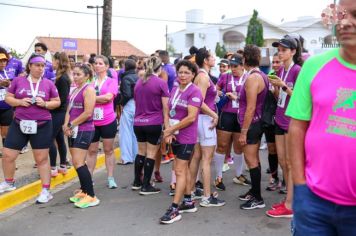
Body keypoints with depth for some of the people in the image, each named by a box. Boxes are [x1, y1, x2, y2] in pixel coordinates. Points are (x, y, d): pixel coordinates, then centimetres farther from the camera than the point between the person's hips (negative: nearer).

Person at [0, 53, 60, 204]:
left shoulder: (49, 84, 2)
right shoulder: (18, 81, 3)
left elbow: (57, 102, 6)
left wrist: (45, 104, -13)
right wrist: (20, 102, -12)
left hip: (42, 126, -2)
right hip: (19, 124, 2)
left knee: (41, 159, 4)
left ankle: (46, 191, 13)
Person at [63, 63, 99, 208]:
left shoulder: (89, 89, -10)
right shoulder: (74, 90, 16)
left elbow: (88, 113, -19)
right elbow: (69, 110, 14)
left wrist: (71, 125, -10)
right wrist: (66, 125, -4)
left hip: (84, 130, -8)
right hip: (73, 131, 8)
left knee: (78, 163, -13)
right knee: (77, 162, 12)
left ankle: (91, 197, -8)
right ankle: (83, 191, 23)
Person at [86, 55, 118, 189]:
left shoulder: (112, 81, 0)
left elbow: (109, 97, -15)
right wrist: (102, 99, -12)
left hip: (108, 121, -2)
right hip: (92, 121, 3)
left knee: (108, 150, 8)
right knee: (91, 151, 10)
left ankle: (111, 179, 16)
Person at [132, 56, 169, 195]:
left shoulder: (139, 82, 9)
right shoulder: (161, 83, -8)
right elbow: (165, 107, -8)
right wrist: (167, 126, -6)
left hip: (138, 123, 6)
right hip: (154, 123, -6)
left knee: (141, 152, 19)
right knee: (151, 154, 3)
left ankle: (137, 182, 27)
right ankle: (146, 186, 8)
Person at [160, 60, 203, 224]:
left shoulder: (194, 91, -14)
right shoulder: (174, 90, 9)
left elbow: (191, 117, -21)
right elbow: (170, 112, 8)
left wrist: (171, 129, -16)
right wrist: (169, 132, -7)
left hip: (186, 137, -8)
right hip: (175, 135, 8)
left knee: (179, 171, -6)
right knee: (184, 169, 14)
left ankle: (174, 209, -2)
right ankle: (188, 202, 26)